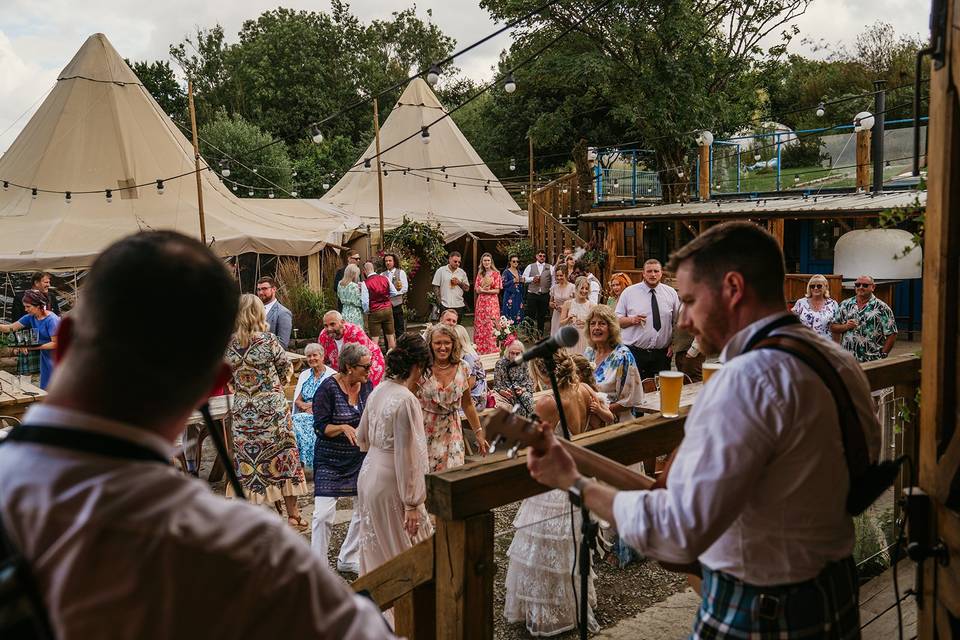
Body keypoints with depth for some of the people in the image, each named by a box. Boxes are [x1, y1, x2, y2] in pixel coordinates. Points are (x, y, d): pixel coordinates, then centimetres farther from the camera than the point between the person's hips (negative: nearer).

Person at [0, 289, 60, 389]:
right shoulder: (30, 317, 2)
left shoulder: (51, 320, -20)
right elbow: (10, 328, 6)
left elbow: (55, 343, -20)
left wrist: (35, 347, -23)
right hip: (45, 357, 7)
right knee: (45, 388, 10)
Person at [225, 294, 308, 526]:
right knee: (282, 456, 8)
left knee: (246, 459, 12)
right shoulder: (268, 340, -13)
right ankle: (293, 513, 15)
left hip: (242, 410, 3)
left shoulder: (226, 344, -4)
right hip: (272, 409, -2)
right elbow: (286, 369, -2)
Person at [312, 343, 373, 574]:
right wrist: (343, 428, -31)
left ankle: (348, 559, 27)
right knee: (324, 514, -10)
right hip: (330, 459, -6)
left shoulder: (366, 384, 0)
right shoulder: (328, 388, -16)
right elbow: (321, 427, -16)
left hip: (360, 458, 6)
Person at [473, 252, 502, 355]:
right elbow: (476, 290, 9)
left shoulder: (496, 273, 1)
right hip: (481, 302, 4)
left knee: (491, 326, -7)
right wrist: (483, 288, -11)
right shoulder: (480, 274, 13)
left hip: (492, 302, -4)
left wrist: (485, 290, -13)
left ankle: (492, 348, -2)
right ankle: (480, 349, 7)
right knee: (480, 325, 2)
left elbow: (497, 290, -4)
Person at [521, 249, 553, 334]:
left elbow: (553, 281, 4)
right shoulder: (530, 267, 5)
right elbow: (523, 278, 3)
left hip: (545, 295, 1)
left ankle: (540, 333, 19)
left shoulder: (550, 268, 5)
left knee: (542, 316, 9)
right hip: (532, 295, -1)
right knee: (530, 315, 2)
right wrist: (532, 278, -12)